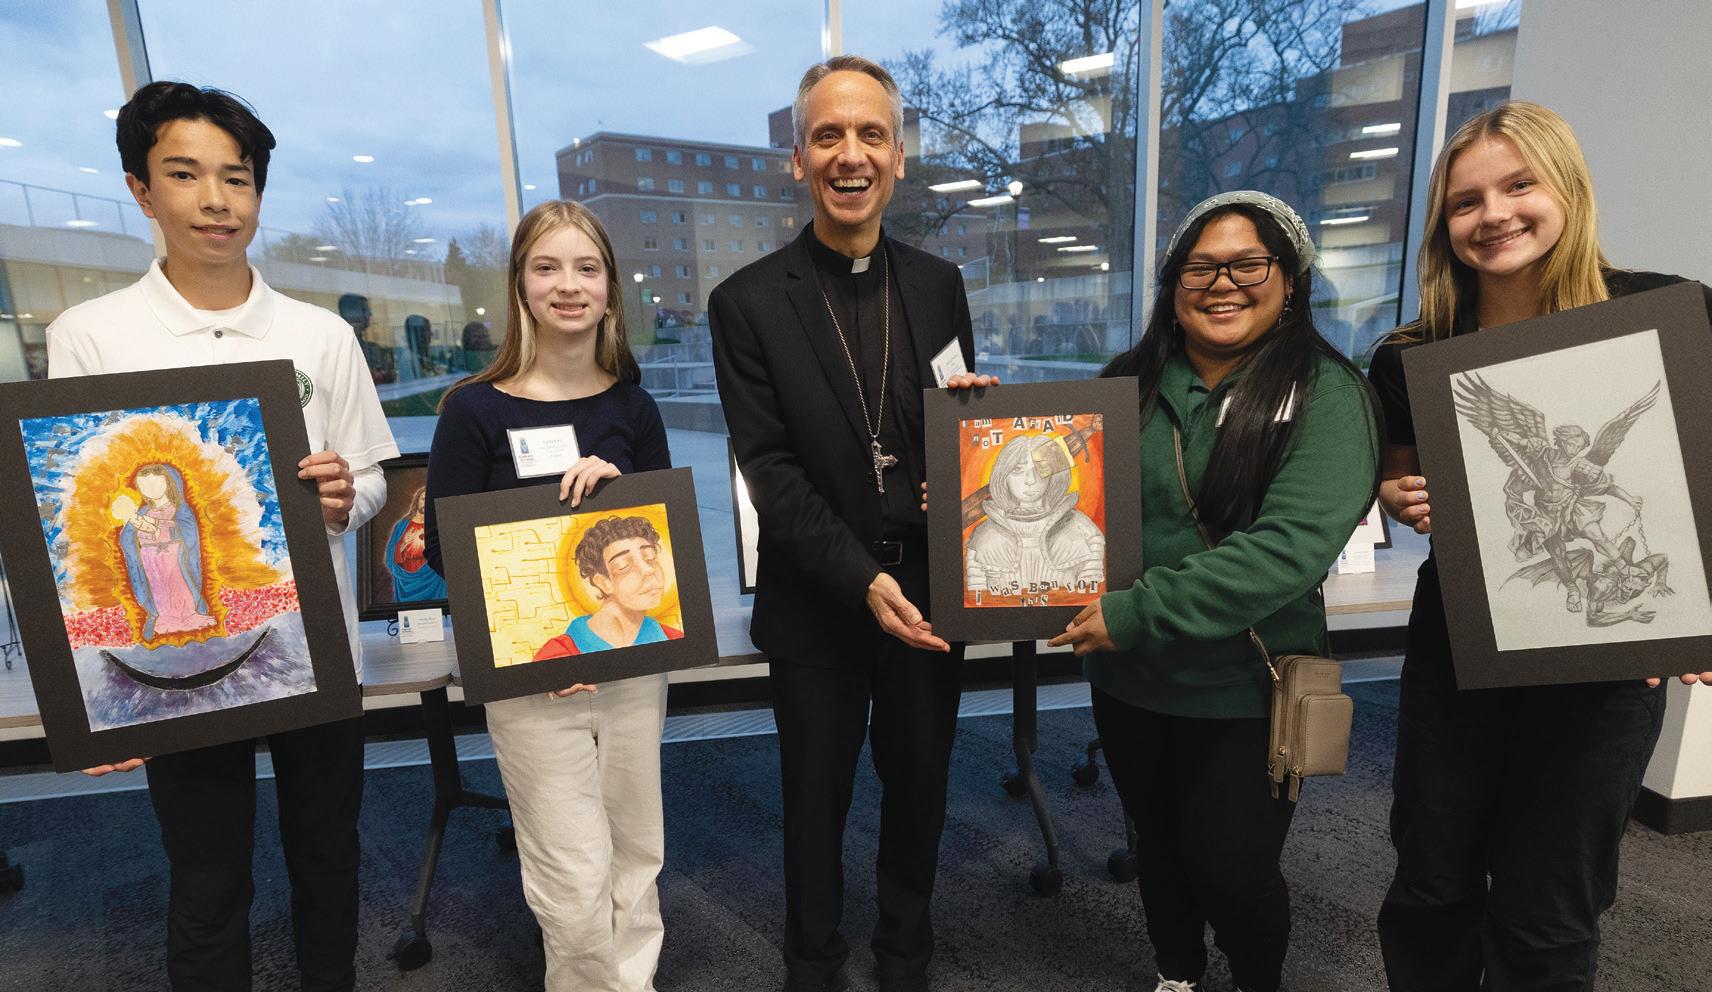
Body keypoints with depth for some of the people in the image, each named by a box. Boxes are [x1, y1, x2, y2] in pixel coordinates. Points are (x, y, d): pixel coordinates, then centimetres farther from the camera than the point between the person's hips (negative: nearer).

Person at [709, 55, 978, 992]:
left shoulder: (937, 284, 2)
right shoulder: (749, 302, -9)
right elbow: (771, 470, -13)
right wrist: (863, 580, -21)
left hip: (929, 593, 3)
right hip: (819, 607, -3)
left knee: (919, 788, 20)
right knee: (816, 802, 16)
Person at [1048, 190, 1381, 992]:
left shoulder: (1324, 395, -12)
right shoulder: (1128, 384, 2)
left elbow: (1292, 547, -24)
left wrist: (1138, 613, -27)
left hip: (1243, 692, -4)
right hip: (1127, 682, 4)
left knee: (1231, 871, 9)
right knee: (1158, 846, 21)